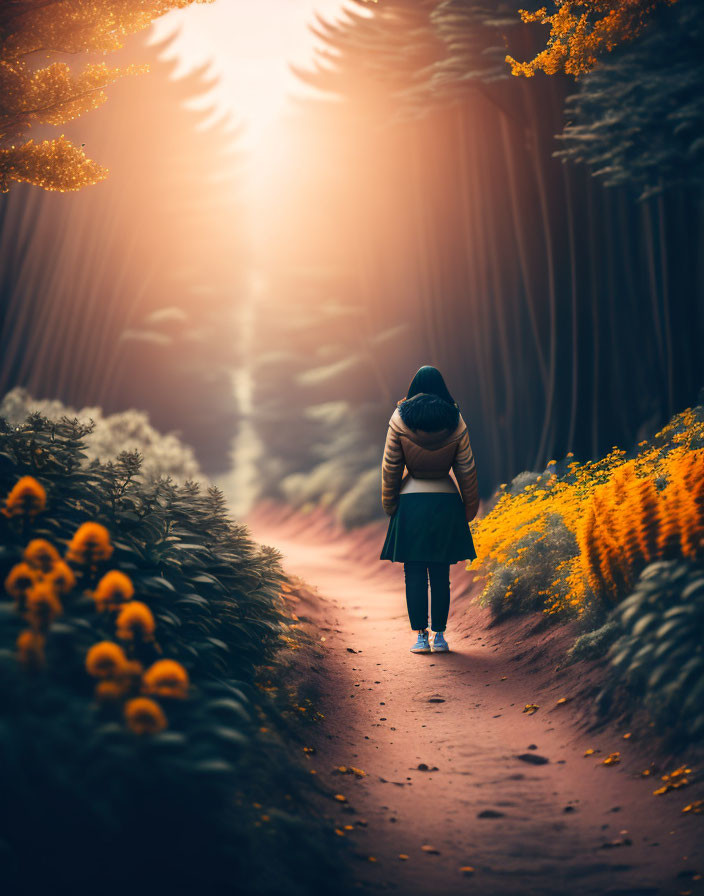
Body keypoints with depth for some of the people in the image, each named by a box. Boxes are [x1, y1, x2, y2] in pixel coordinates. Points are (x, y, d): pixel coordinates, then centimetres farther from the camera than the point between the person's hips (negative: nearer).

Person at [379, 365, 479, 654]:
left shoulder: (399, 420, -5)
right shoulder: (455, 423, -2)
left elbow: (390, 466, -1)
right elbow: (466, 469, 2)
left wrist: (388, 504, 9)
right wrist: (469, 508, 12)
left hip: (411, 502, -1)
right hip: (446, 502, 1)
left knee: (414, 575, 5)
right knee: (441, 575, 9)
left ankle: (421, 636, 5)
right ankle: (439, 636, 13)